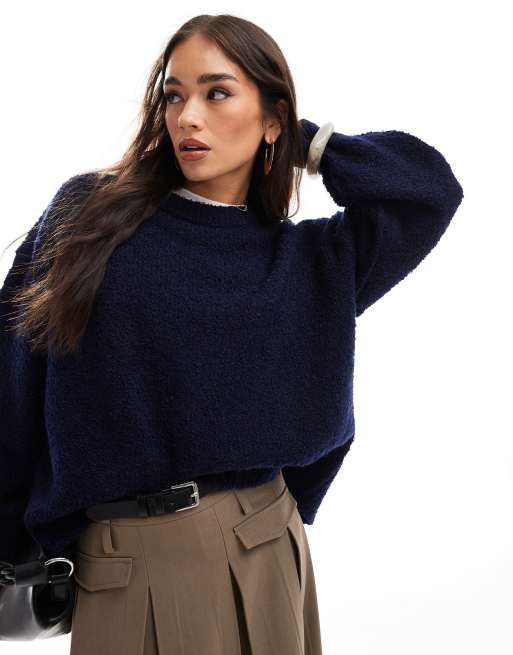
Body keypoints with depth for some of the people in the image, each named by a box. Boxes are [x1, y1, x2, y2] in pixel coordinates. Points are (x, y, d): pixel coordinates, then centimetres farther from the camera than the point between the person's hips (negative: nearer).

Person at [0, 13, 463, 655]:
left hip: (261, 553, 2)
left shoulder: (306, 260, 3)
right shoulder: (85, 214, -1)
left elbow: (429, 184, -5)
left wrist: (305, 145, 2)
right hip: (119, 570, -1)